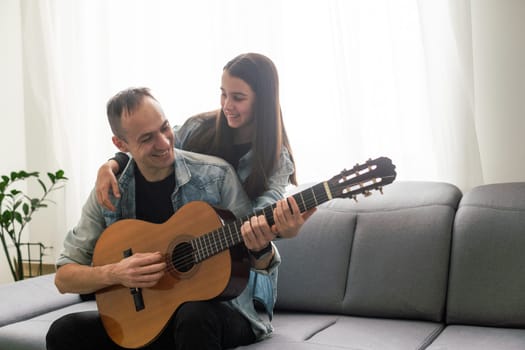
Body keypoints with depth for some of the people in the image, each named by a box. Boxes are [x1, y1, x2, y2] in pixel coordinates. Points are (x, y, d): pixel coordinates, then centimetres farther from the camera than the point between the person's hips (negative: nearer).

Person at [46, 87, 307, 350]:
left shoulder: (216, 175, -9)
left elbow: (261, 268, -5)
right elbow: (64, 278, 1)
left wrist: (260, 249, -29)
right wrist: (114, 274, -19)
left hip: (219, 306, -3)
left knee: (195, 315, -37)